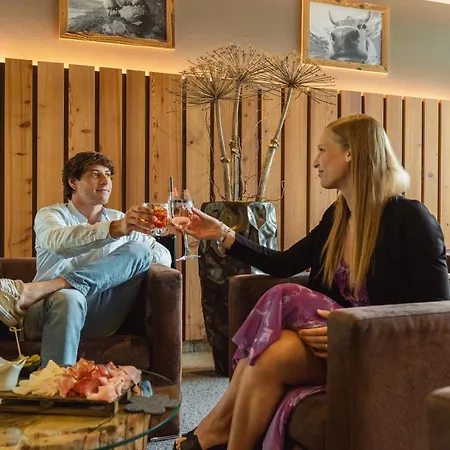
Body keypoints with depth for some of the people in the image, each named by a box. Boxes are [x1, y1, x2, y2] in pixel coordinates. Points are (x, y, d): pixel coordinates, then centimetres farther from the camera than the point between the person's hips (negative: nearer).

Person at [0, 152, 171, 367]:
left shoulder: (123, 220, 21)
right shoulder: (50, 214, 9)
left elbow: (164, 255, 15)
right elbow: (58, 241, -17)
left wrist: (136, 260, -10)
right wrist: (115, 228, -36)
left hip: (100, 317, 4)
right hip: (53, 305, -3)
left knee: (139, 251, -22)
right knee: (69, 299, -40)